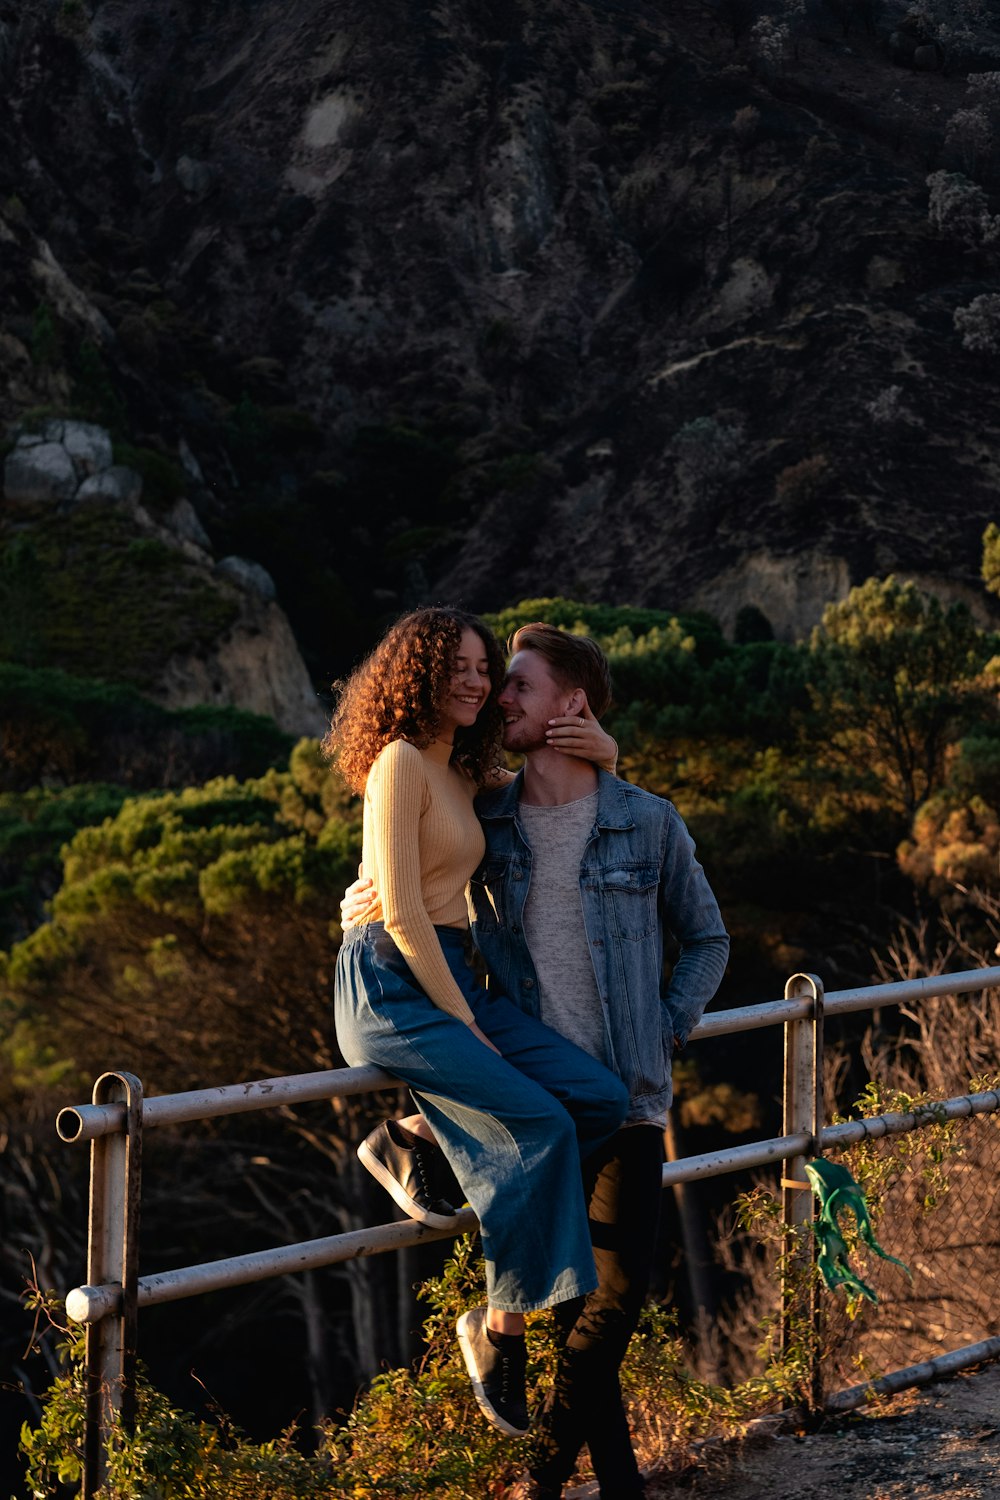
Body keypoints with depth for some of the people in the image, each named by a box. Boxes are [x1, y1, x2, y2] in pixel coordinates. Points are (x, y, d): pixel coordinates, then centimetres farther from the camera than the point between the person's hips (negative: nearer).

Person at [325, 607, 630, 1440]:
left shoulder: (463, 772, 16)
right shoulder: (400, 762, -10)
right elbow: (402, 913, -16)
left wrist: (598, 746, 8)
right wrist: (463, 1021, -13)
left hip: (450, 980, 8)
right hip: (392, 986, -8)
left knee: (602, 1099, -9)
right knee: (540, 1123, -21)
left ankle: (420, 1147, 4)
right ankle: (502, 1325, -9)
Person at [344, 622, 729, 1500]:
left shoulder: (650, 824, 0)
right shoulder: (486, 821, 4)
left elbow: (707, 940, 14)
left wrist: (669, 1030, 0)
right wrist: (368, 903, -3)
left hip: (627, 1098, -1)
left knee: (617, 1293, -10)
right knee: (571, 1297, 2)